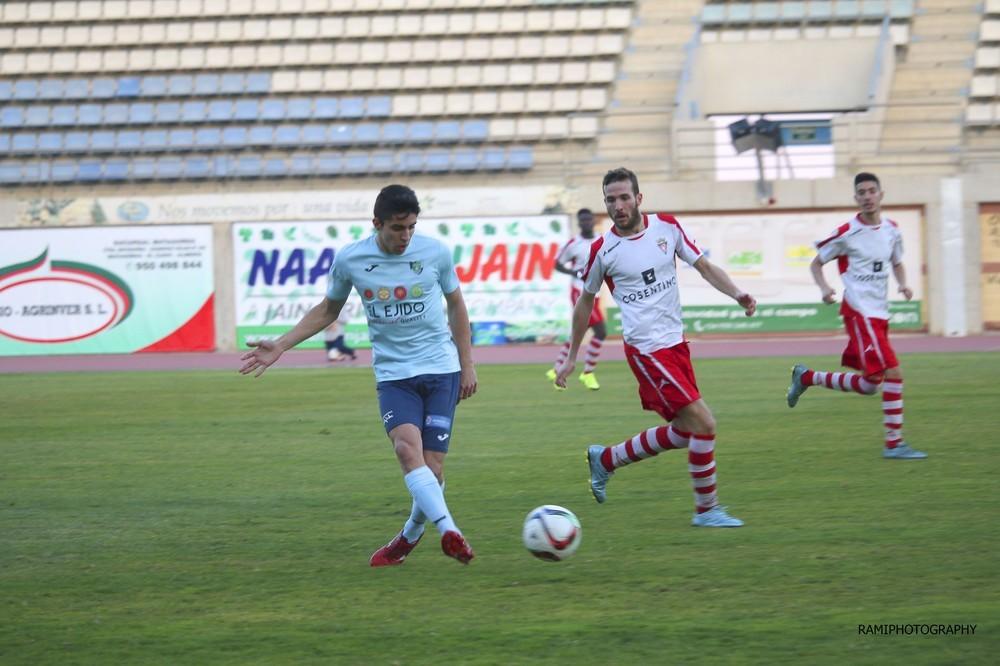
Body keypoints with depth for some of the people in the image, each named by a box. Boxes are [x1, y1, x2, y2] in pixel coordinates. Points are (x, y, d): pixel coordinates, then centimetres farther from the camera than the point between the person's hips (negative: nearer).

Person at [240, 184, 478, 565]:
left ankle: (409, 538, 19)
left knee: (431, 467, -6)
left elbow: (456, 306, 11)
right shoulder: (350, 260, -4)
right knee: (407, 448, -26)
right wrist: (280, 346, 7)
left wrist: (467, 366, 11)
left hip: (441, 370, 0)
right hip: (393, 373, 0)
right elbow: (328, 310, 14)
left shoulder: (435, 252, -4)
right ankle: (450, 532, -38)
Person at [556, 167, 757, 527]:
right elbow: (585, 301, 6)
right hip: (647, 349, -6)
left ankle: (606, 459, 32)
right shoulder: (603, 250, -7)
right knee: (703, 423, -12)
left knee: (683, 431, 14)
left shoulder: (667, 227, 2)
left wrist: (737, 293, -10)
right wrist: (571, 357, 12)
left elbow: (704, 266, 8)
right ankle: (706, 509, 2)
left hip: (676, 342, 6)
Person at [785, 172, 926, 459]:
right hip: (860, 312, -7)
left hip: (880, 313, 7)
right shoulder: (847, 233, -8)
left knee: (869, 384, 12)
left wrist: (903, 284, 4)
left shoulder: (892, 230, 8)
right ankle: (894, 443, -8)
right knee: (893, 373, -18)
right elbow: (816, 263, 3)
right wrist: (824, 288, -16)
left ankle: (805, 377, 31)